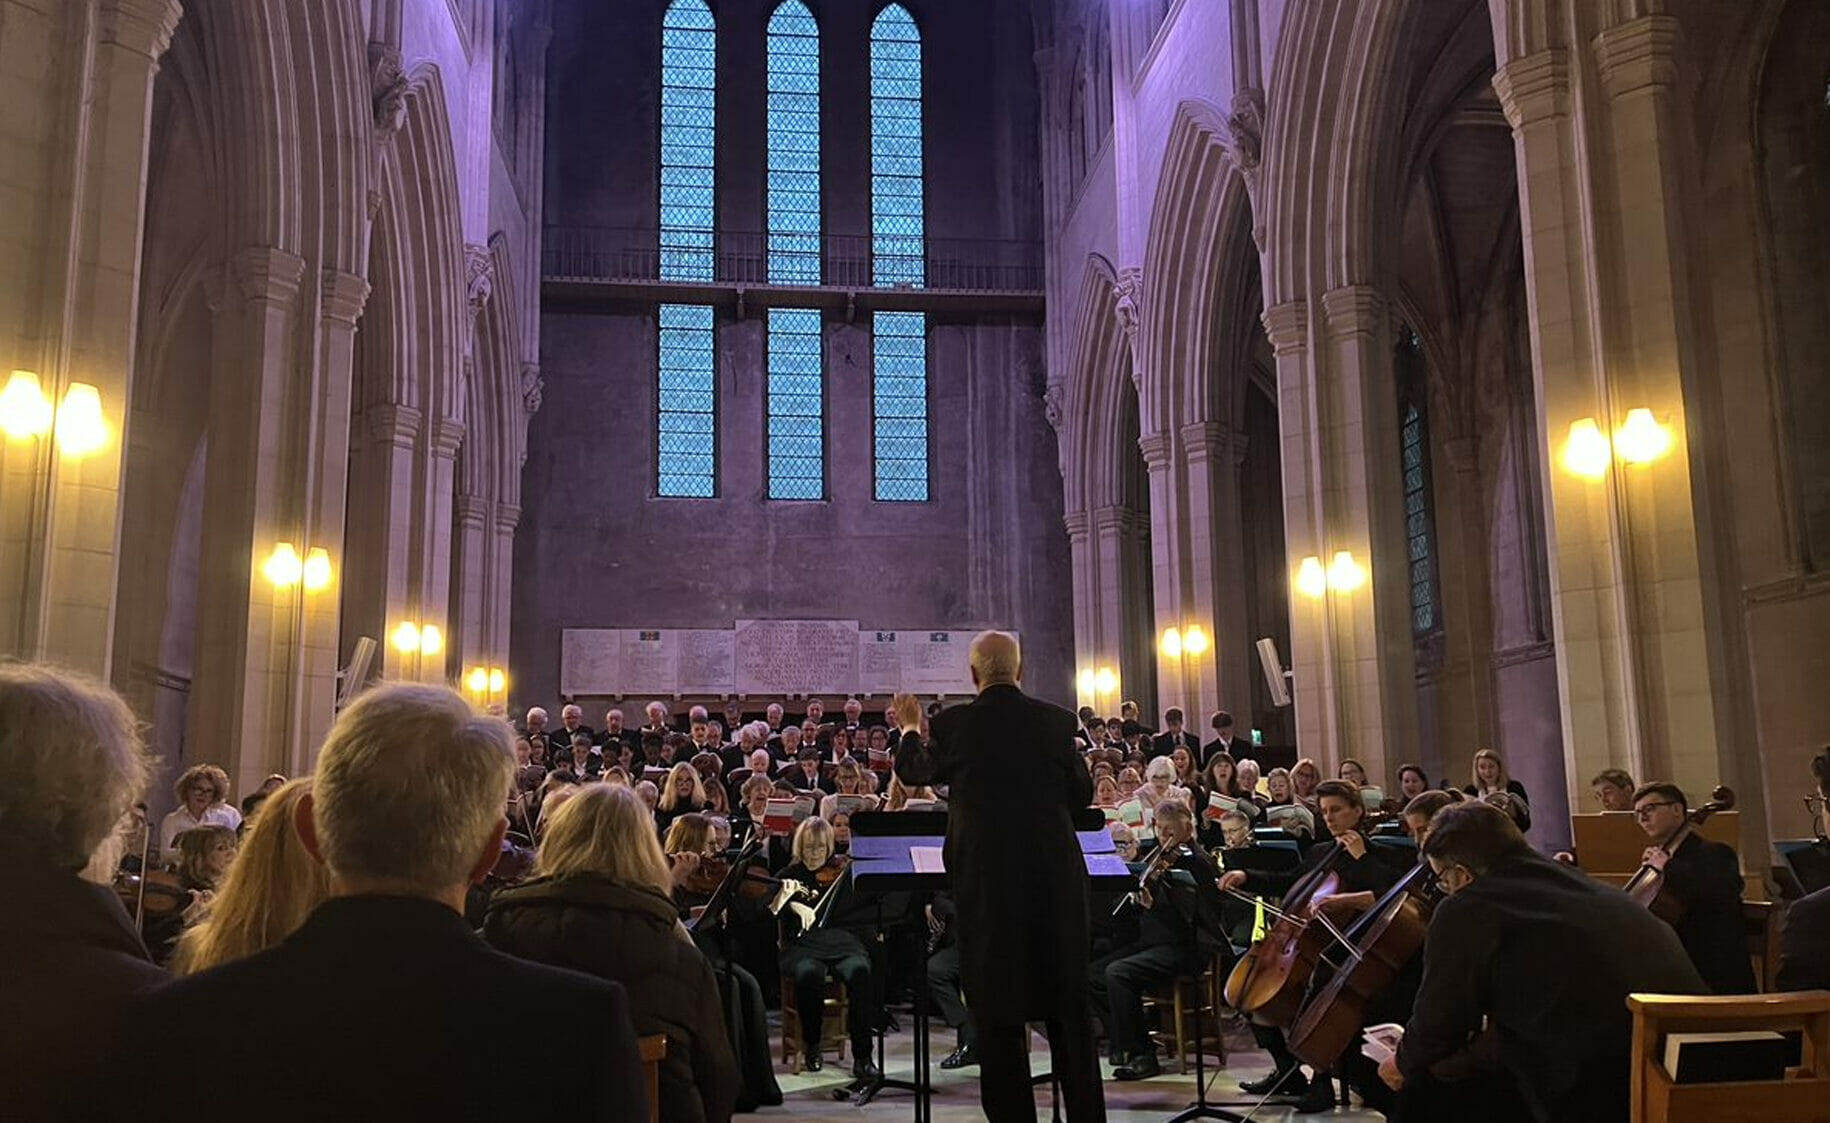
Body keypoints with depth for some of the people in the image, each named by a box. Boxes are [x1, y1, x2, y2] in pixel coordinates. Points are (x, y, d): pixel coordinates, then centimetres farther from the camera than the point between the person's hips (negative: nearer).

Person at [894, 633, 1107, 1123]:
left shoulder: (951, 724, -7)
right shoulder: (1057, 720, -3)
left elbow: (913, 771, 12)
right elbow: (1082, 794, 7)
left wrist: (910, 727, 31)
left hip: (987, 880, -2)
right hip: (1056, 876, 2)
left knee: (999, 1010, 7)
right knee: (1068, 1006, 13)